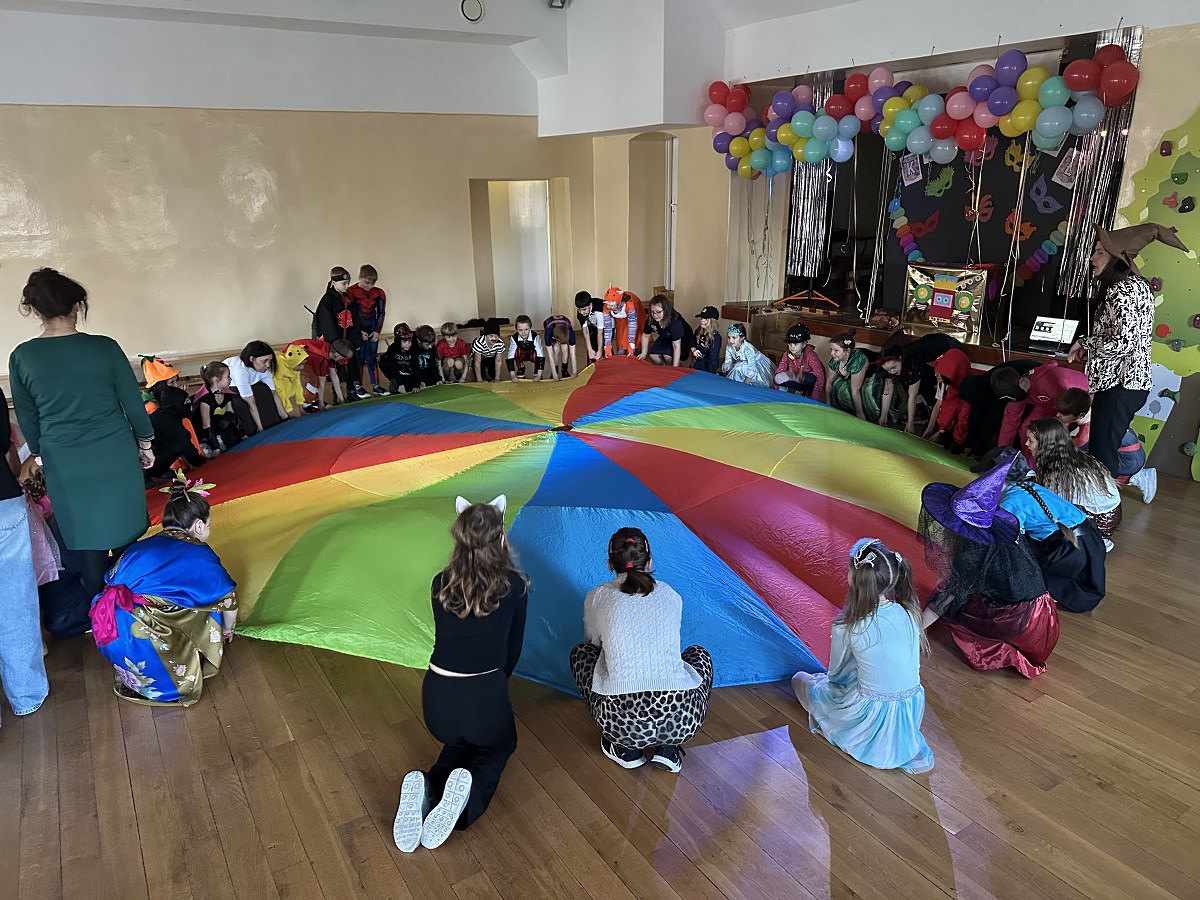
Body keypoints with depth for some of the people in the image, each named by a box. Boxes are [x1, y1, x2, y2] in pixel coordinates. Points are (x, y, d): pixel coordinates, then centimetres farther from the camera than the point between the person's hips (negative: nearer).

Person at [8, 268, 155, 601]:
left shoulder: (21, 357, -5)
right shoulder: (104, 347, -11)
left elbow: (27, 418, 5)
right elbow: (133, 403, -3)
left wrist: (39, 454, 21)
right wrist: (145, 442, 11)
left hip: (64, 465, 2)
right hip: (115, 457, -1)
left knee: (86, 540, 15)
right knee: (125, 535, 13)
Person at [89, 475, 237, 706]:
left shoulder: (143, 545, 20)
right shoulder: (199, 554, 5)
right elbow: (228, 601, 16)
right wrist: (227, 629, 39)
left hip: (106, 637, 7)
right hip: (139, 641, -6)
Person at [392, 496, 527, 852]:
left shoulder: (441, 583, 3)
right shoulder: (514, 585, -5)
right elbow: (514, 647, 6)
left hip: (437, 698, 3)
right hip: (486, 694, -3)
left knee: (457, 743, 34)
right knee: (498, 747, 29)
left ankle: (427, 786, 0)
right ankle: (469, 792, -5)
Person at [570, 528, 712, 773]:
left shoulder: (597, 597, 11)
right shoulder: (671, 596, 16)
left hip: (623, 722, -1)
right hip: (683, 719, 2)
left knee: (580, 652, 25)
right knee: (699, 654, 33)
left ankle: (624, 749, 18)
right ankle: (668, 749, 17)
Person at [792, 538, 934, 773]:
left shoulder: (847, 626, -21)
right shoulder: (909, 614, -9)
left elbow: (836, 675, -4)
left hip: (872, 717, -4)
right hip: (912, 713, 4)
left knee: (800, 680, 19)